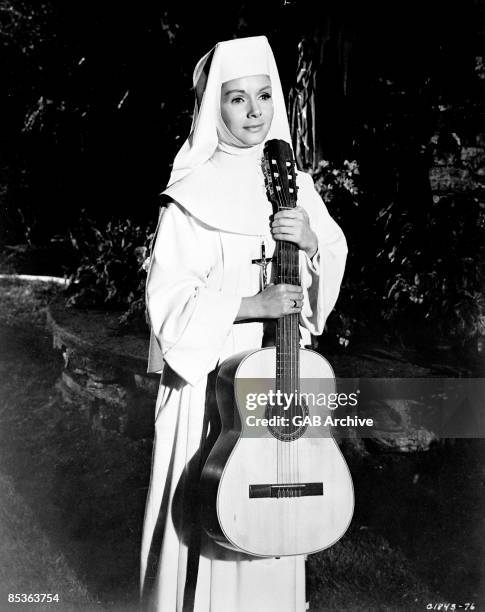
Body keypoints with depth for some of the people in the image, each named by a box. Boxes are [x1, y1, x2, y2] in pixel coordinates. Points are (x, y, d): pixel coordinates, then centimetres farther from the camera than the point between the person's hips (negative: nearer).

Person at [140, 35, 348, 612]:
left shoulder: (293, 181, 5)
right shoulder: (195, 195, -10)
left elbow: (334, 267, 6)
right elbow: (168, 300, -14)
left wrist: (312, 242, -15)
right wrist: (251, 305, -24)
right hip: (211, 375, -4)